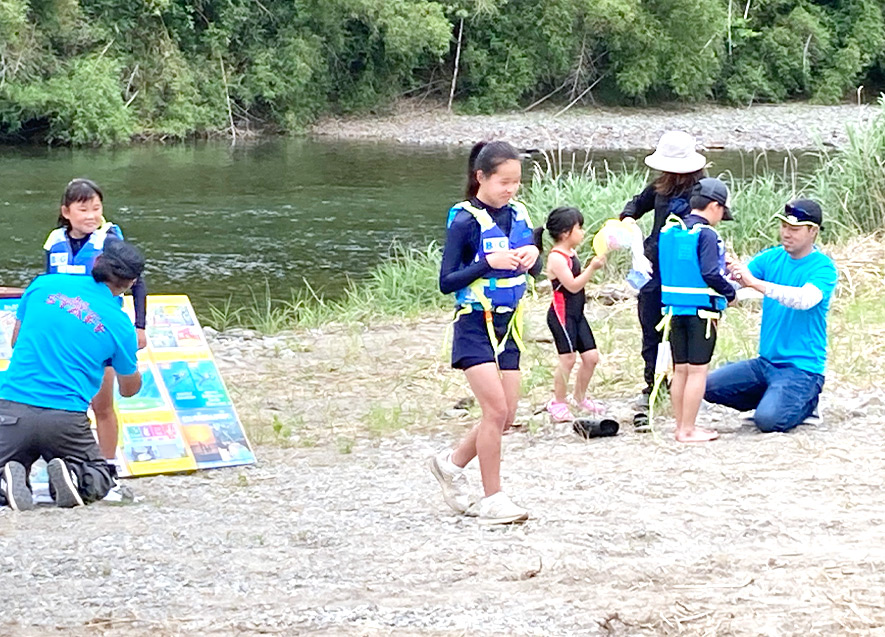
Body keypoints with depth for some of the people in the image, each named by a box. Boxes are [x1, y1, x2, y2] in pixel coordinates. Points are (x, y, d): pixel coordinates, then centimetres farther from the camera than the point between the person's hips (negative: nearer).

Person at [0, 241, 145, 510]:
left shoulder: (43, 285, 6)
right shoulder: (121, 326, 2)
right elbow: (129, 389, 19)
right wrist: (136, 346, 38)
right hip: (66, 417, -1)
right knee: (102, 478, 20)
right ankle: (73, 476, -14)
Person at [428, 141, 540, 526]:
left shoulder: (518, 215, 6)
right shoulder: (466, 221, -12)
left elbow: (535, 271, 16)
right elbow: (447, 281, -14)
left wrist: (532, 256, -7)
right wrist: (490, 262, -24)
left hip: (508, 324, 7)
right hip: (475, 324, -7)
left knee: (506, 416, 6)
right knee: (496, 410, -13)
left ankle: (451, 463, 28)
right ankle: (493, 500, -4)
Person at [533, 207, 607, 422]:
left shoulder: (571, 254, 11)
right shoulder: (557, 258, -17)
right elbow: (573, 285, -22)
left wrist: (593, 266, 8)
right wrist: (592, 268, -25)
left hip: (576, 313, 9)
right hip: (561, 313, -9)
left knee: (591, 356, 9)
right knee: (568, 358, -10)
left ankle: (579, 397, 26)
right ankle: (558, 403, 3)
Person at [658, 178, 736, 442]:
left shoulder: (668, 231, 8)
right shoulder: (706, 235, -14)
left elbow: (659, 267, 13)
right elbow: (710, 273, -23)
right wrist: (730, 292, -7)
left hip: (674, 308, 7)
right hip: (701, 310, -7)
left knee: (680, 369, 14)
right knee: (697, 370, -1)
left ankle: (681, 426, 19)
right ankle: (688, 430, 0)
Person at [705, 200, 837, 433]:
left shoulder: (823, 267, -12)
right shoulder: (771, 258, 6)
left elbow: (806, 299, -31)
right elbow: (735, 281, -4)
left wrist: (757, 283, -38)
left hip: (802, 367, -6)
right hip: (766, 362, 6)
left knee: (768, 420, -26)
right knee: (710, 386, -6)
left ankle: (806, 402, 7)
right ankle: (773, 398, 12)